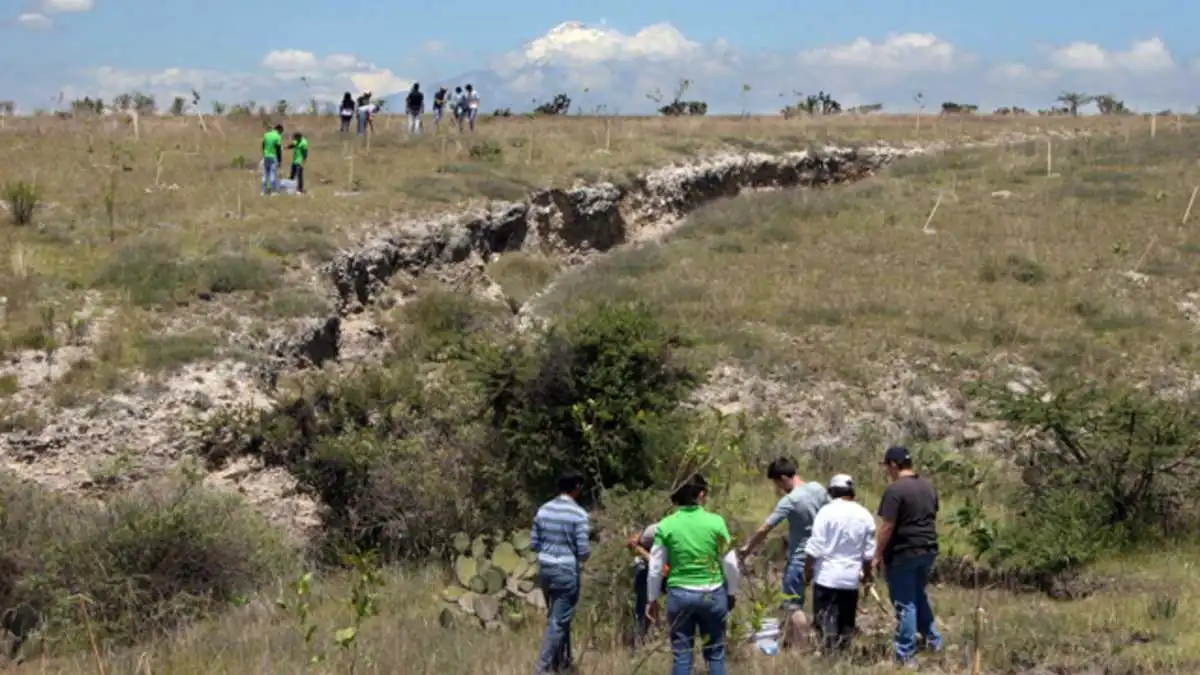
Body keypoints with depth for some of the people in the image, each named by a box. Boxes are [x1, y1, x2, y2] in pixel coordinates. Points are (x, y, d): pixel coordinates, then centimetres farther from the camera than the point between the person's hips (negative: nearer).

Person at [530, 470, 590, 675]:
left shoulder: (543, 510, 5)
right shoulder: (579, 514, -12)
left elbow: (534, 544, 8)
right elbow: (583, 551, -14)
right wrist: (585, 554, 9)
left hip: (545, 569, 6)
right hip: (567, 572, -6)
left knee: (556, 617, 19)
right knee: (559, 621, -2)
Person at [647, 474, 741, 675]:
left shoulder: (666, 526, -5)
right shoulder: (715, 522, -7)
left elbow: (655, 568, 0)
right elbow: (730, 563, -2)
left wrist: (652, 599, 12)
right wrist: (732, 593, 13)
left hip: (680, 594, 0)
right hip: (712, 593, 0)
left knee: (681, 654, 7)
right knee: (715, 652, 12)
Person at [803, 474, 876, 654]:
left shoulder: (827, 512, -9)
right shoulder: (865, 515, 4)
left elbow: (814, 547, -10)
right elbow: (869, 552, 8)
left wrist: (807, 570, 0)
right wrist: (867, 575, 21)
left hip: (827, 576, -4)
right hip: (851, 578, 4)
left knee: (825, 619, -2)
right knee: (847, 622, 12)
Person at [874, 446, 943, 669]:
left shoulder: (895, 490, -16)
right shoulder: (928, 487, 9)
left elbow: (887, 527, -17)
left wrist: (878, 555, -9)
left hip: (903, 553, -8)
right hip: (928, 550, 8)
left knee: (905, 603, -2)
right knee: (919, 595, 25)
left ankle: (907, 656, 1)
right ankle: (932, 639, 29)